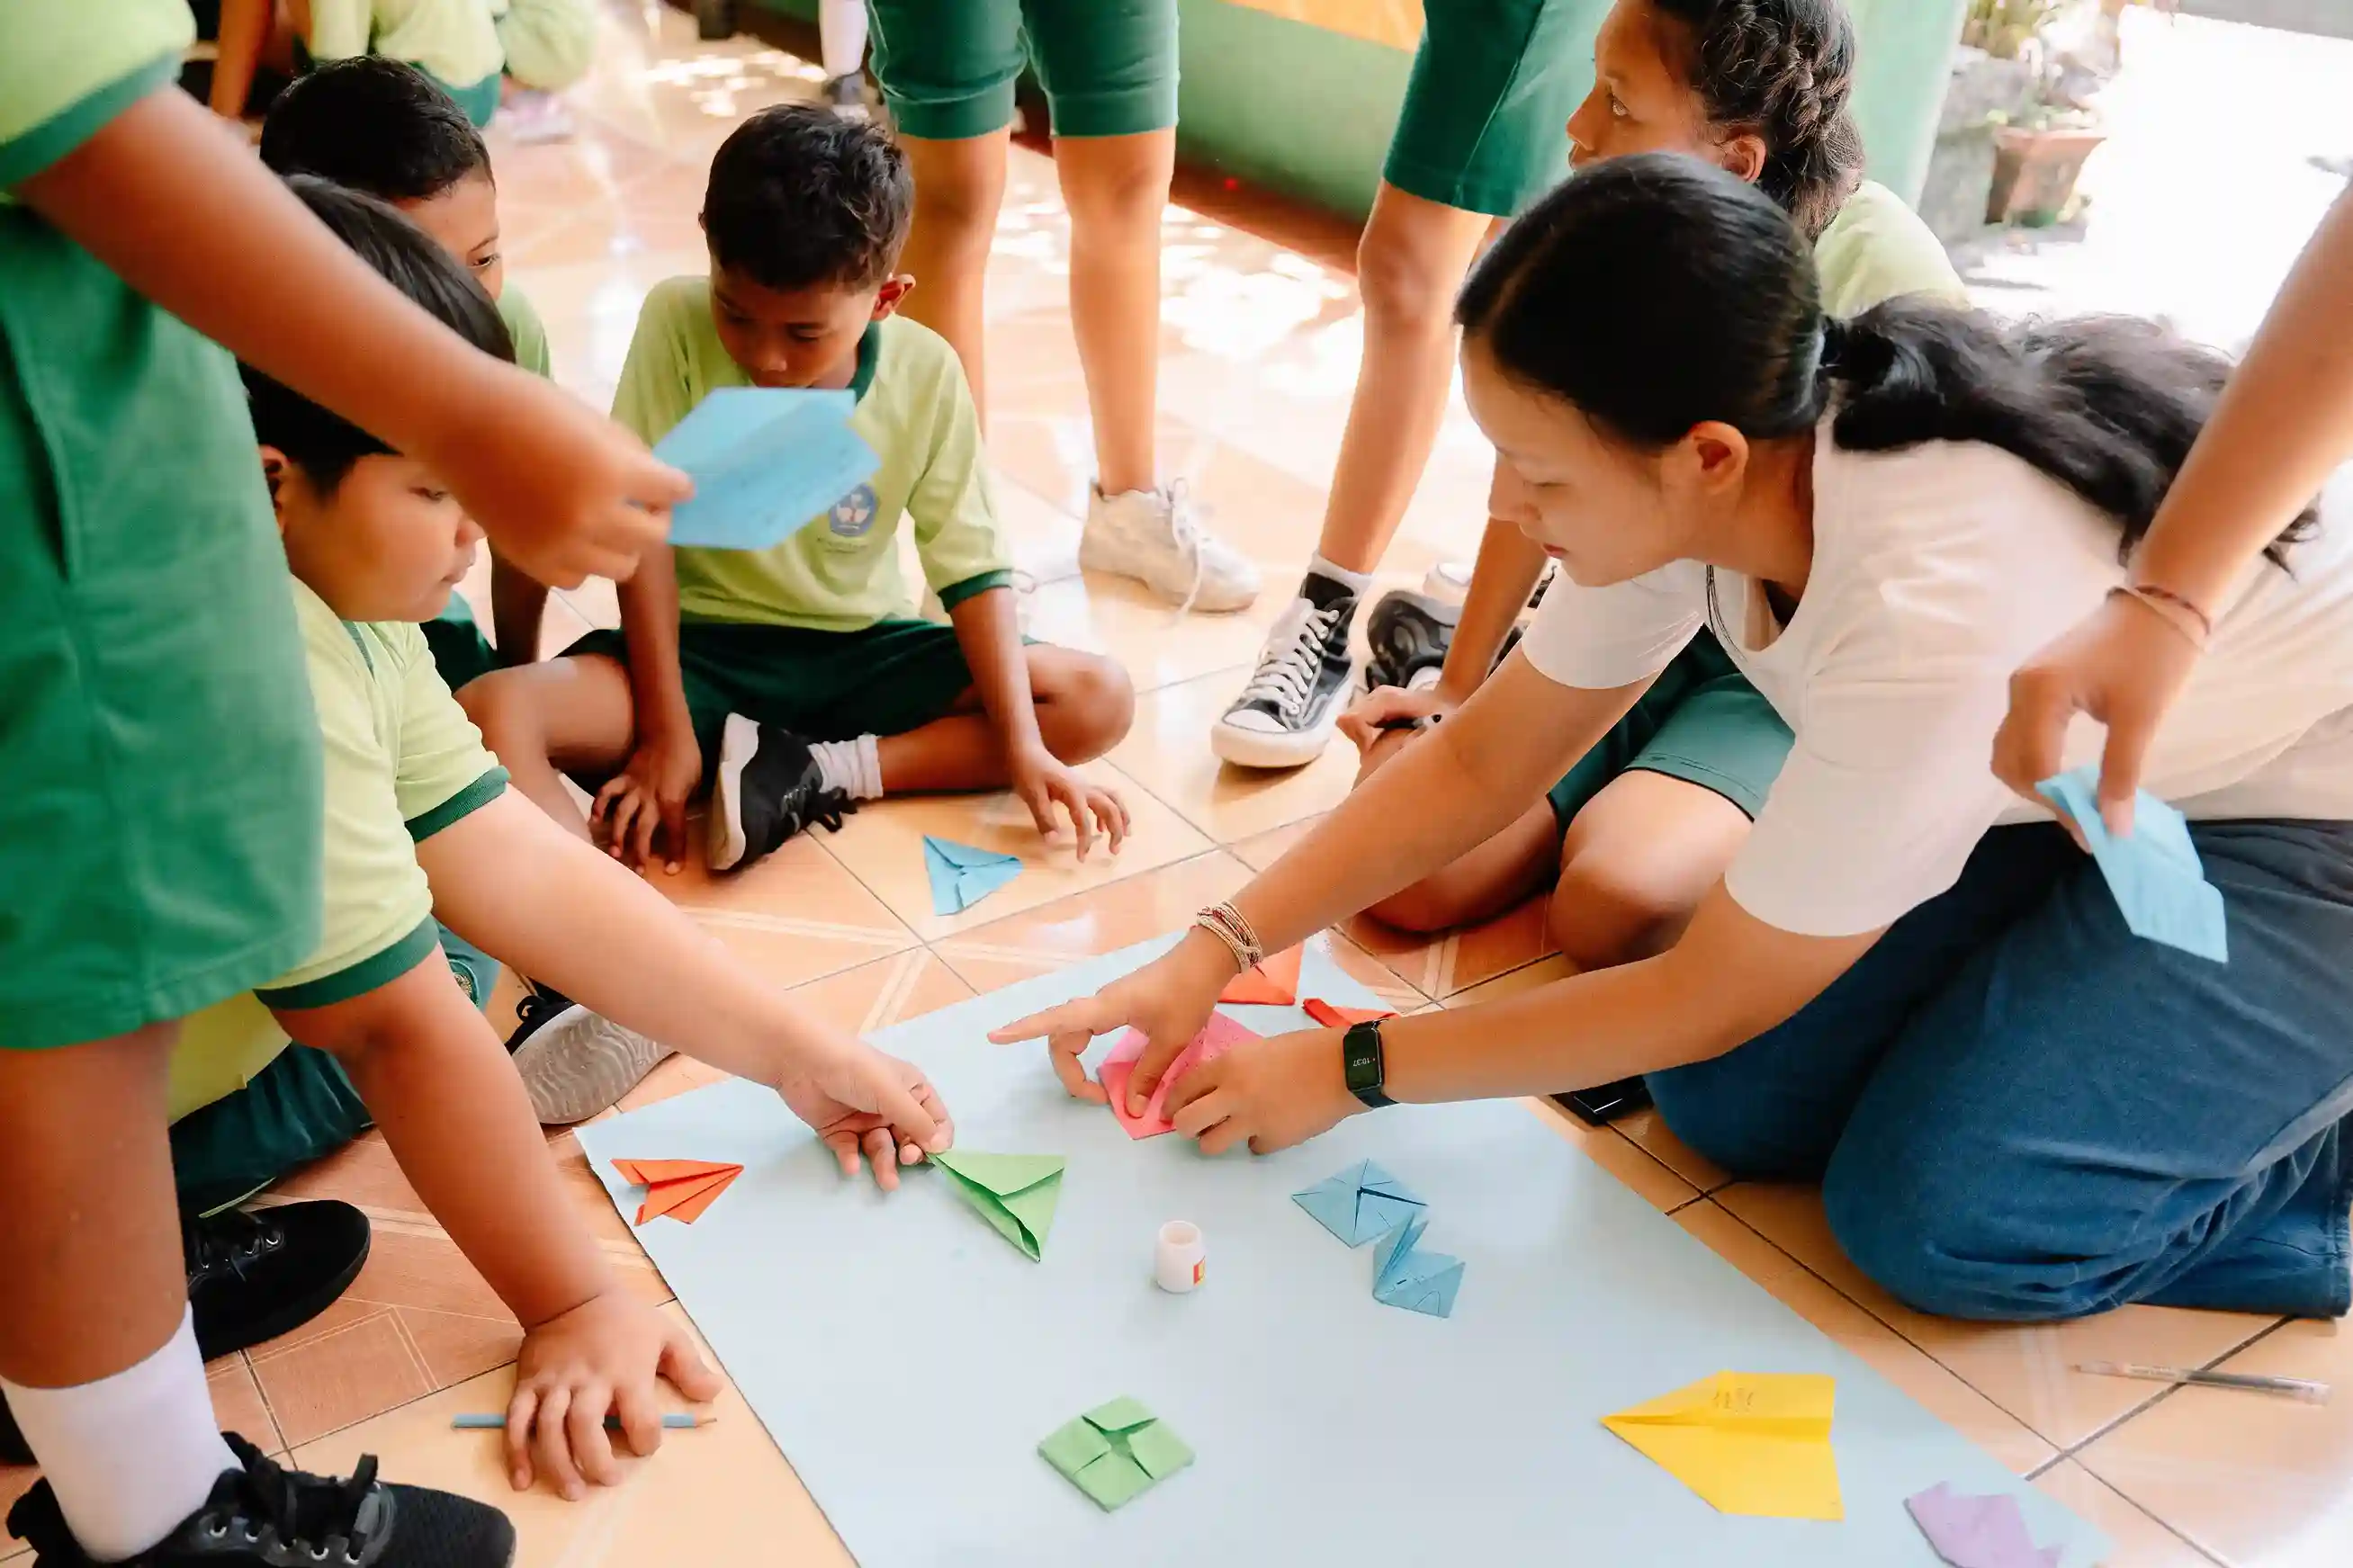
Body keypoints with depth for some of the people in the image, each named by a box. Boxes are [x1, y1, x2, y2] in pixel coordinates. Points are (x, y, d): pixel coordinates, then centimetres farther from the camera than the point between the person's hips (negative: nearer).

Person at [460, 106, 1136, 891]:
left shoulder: (926, 374, -12)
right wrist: (667, 733, -17)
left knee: (1099, 699, -15)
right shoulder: (676, 324, -16)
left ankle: (816, 773, -21)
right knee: (489, 713, -28)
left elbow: (974, 571, -8)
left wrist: (1023, 746, -17)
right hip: (701, 649, -2)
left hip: (860, 654, 2)